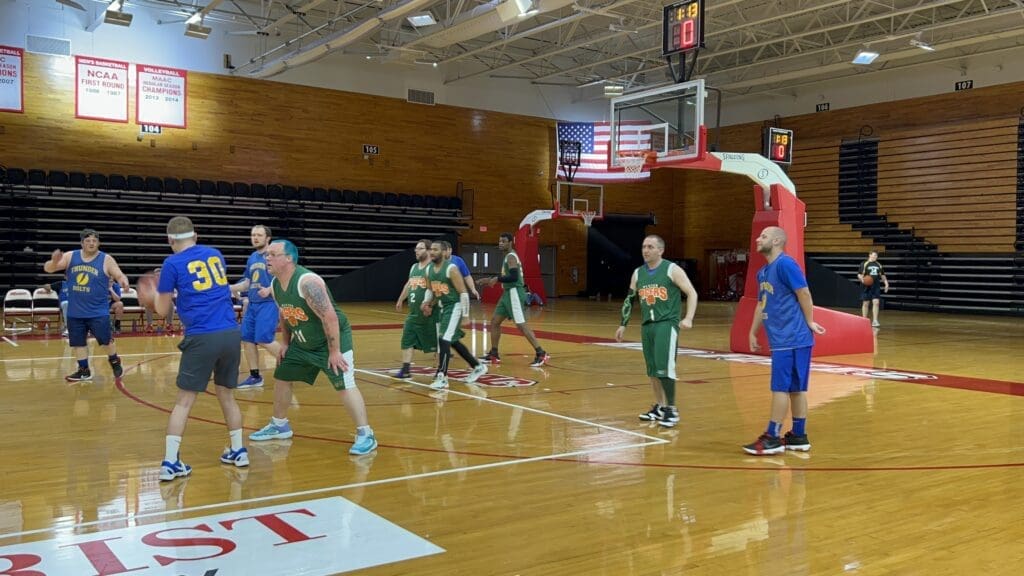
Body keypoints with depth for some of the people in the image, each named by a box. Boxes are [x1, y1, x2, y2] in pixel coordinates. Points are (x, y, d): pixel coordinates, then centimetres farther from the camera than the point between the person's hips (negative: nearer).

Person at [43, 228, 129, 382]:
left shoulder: (106, 260, -6)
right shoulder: (70, 257, 1)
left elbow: (119, 275, -7)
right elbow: (48, 268, -1)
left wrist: (123, 281, -32)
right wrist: (54, 261, -25)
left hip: (98, 311, -3)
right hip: (75, 311, 3)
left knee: (106, 340, 0)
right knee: (78, 342, 9)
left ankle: (115, 362, 25)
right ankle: (84, 370, 21)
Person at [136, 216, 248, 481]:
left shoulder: (172, 263, 2)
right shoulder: (215, 254, 16)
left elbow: (163, 311, 7)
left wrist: (154, 294, 28)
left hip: (202, 338, -4)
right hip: (231, 334, 4)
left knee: (184, 401, 6)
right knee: (226, 395, 20)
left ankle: (170, 462, 5)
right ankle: (238, 451, 26)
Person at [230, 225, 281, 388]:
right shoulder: (252, 258, 15)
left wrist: (270, 290, -26)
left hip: (269, 304, -8)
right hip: (252, 304, 8)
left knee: (264, 340, -15)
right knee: (246, 339, 6)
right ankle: (255, 377, 17)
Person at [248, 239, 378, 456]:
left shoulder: (307, 281, -30)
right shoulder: (274, 285, -2)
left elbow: (330, 317, -30)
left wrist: (334, 352, -27)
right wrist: (286, 343, 16)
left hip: (333, 339, -9)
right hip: (302, 343, 9)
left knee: (344, 386, -17)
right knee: (281, 378, 16)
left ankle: (366, 435, -10)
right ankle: (279, 425, 34)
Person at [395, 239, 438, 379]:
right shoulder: (414, 267, 14)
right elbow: (408, 285, 27)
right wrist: (400, 300, 34)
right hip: (413, 313, 8)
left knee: (435, 342, 2)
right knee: (407, 340, 5)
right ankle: (405, 370, 9)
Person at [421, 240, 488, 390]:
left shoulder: (451, 269, -20)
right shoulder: (429, 269, 3)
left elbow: (463, 293, -18)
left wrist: (465, 316, -19)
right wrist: (427, 303, 1)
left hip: (455, 306, -9)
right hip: (443, 307, 9)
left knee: (444, 339, -18)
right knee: (453, 341, 16)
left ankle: (442, 377, -14)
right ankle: (478, 366, 31)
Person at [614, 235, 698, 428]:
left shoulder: (672, 270, -7)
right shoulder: (638, 273, 10)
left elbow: (692, 293, -8)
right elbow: (629, 299, 19)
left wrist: (688, 318, -21)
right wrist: (623, 325, 16)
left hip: (667, 323, -6)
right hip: (647, 325, 6)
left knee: (664, 367, -13)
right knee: (652, 369, 10)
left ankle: (671, 410, -3)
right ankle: (658, 407, 23)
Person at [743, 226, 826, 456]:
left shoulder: (785, 264, -13)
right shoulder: (763, 272, 16)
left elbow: (804, 294, -15)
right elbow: (761, 304, 23)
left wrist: (809, 323, -8)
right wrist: (753, 332, 21)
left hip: (790, 339, -9)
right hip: (782, 339, 9)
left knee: (780, 387, -5)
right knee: (795, 388, 12)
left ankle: (772, 438, -1)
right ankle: (799, 436, 18)